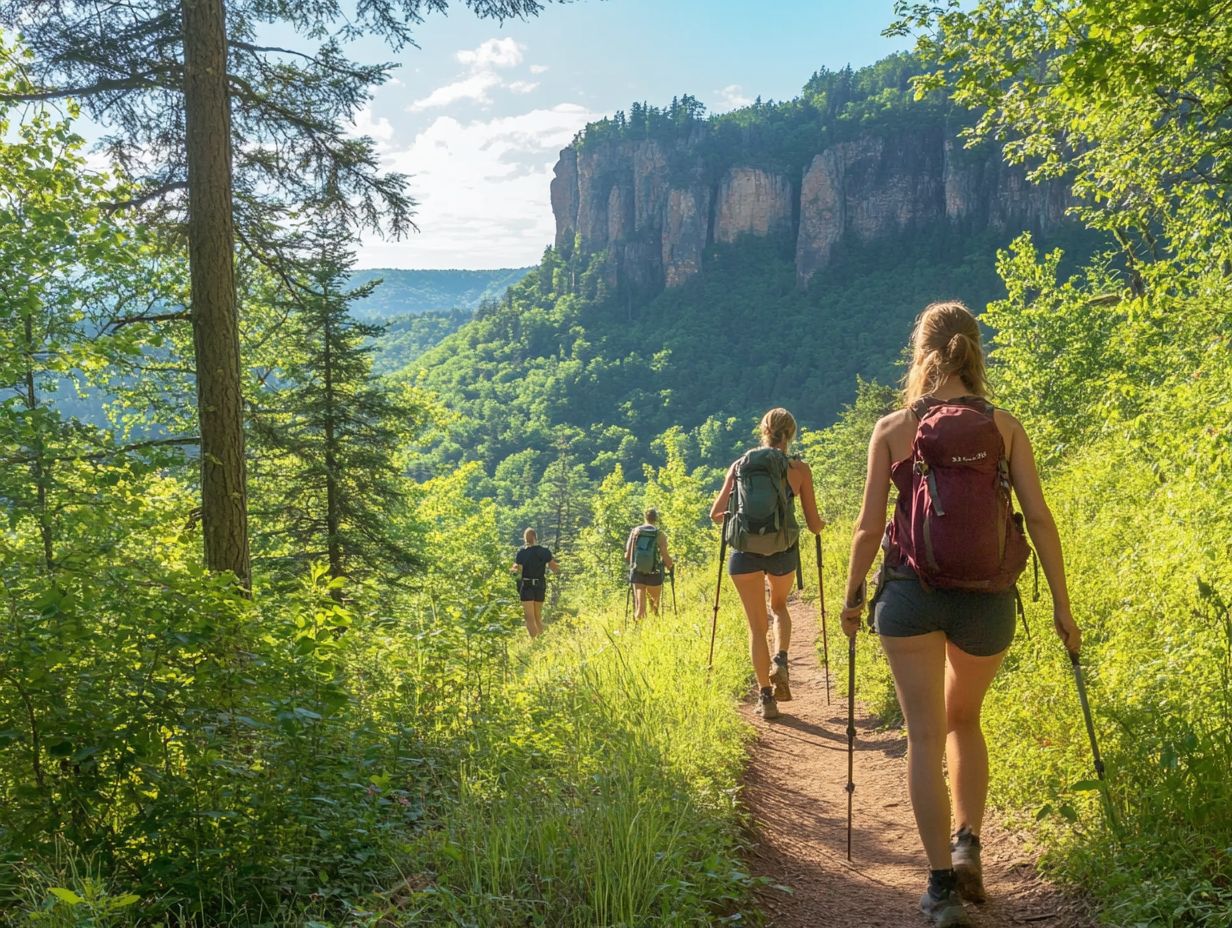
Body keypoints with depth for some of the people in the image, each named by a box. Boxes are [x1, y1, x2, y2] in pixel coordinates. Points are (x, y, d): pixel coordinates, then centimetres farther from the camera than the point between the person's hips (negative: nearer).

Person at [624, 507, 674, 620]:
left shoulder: (635, 531, 3)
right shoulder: (659, 534, -5)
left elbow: (627, 556, 3)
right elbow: (665, 557, -8)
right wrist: (670, 566, 13)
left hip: (637, 574, 2)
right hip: (654, 575, -2)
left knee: (639, 606, 3)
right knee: (654, 604, 19)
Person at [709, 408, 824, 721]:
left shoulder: (740, 465, 5)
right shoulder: (799, 469, 2)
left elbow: (716, 513, 3)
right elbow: (814, 525, 4)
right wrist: (821, 524, 28)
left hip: (745, 551, 0)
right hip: (782, 549, 0)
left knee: (757, 625, 11)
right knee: (779, 606, 28)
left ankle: (766, 696, 7)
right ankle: (780, 660, 5)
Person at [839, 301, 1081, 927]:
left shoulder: (892, 430, -1)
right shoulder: (1004, 425, 1)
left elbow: (869, 527, -2)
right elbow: (1039, 518, -3)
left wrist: (852, 598, 11)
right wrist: (1061, 605, 3)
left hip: (910, 594, -2)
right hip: (987, 599, 2)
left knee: (926, 736, 3)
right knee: (964, 720, 24)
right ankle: (968, 847, 14)